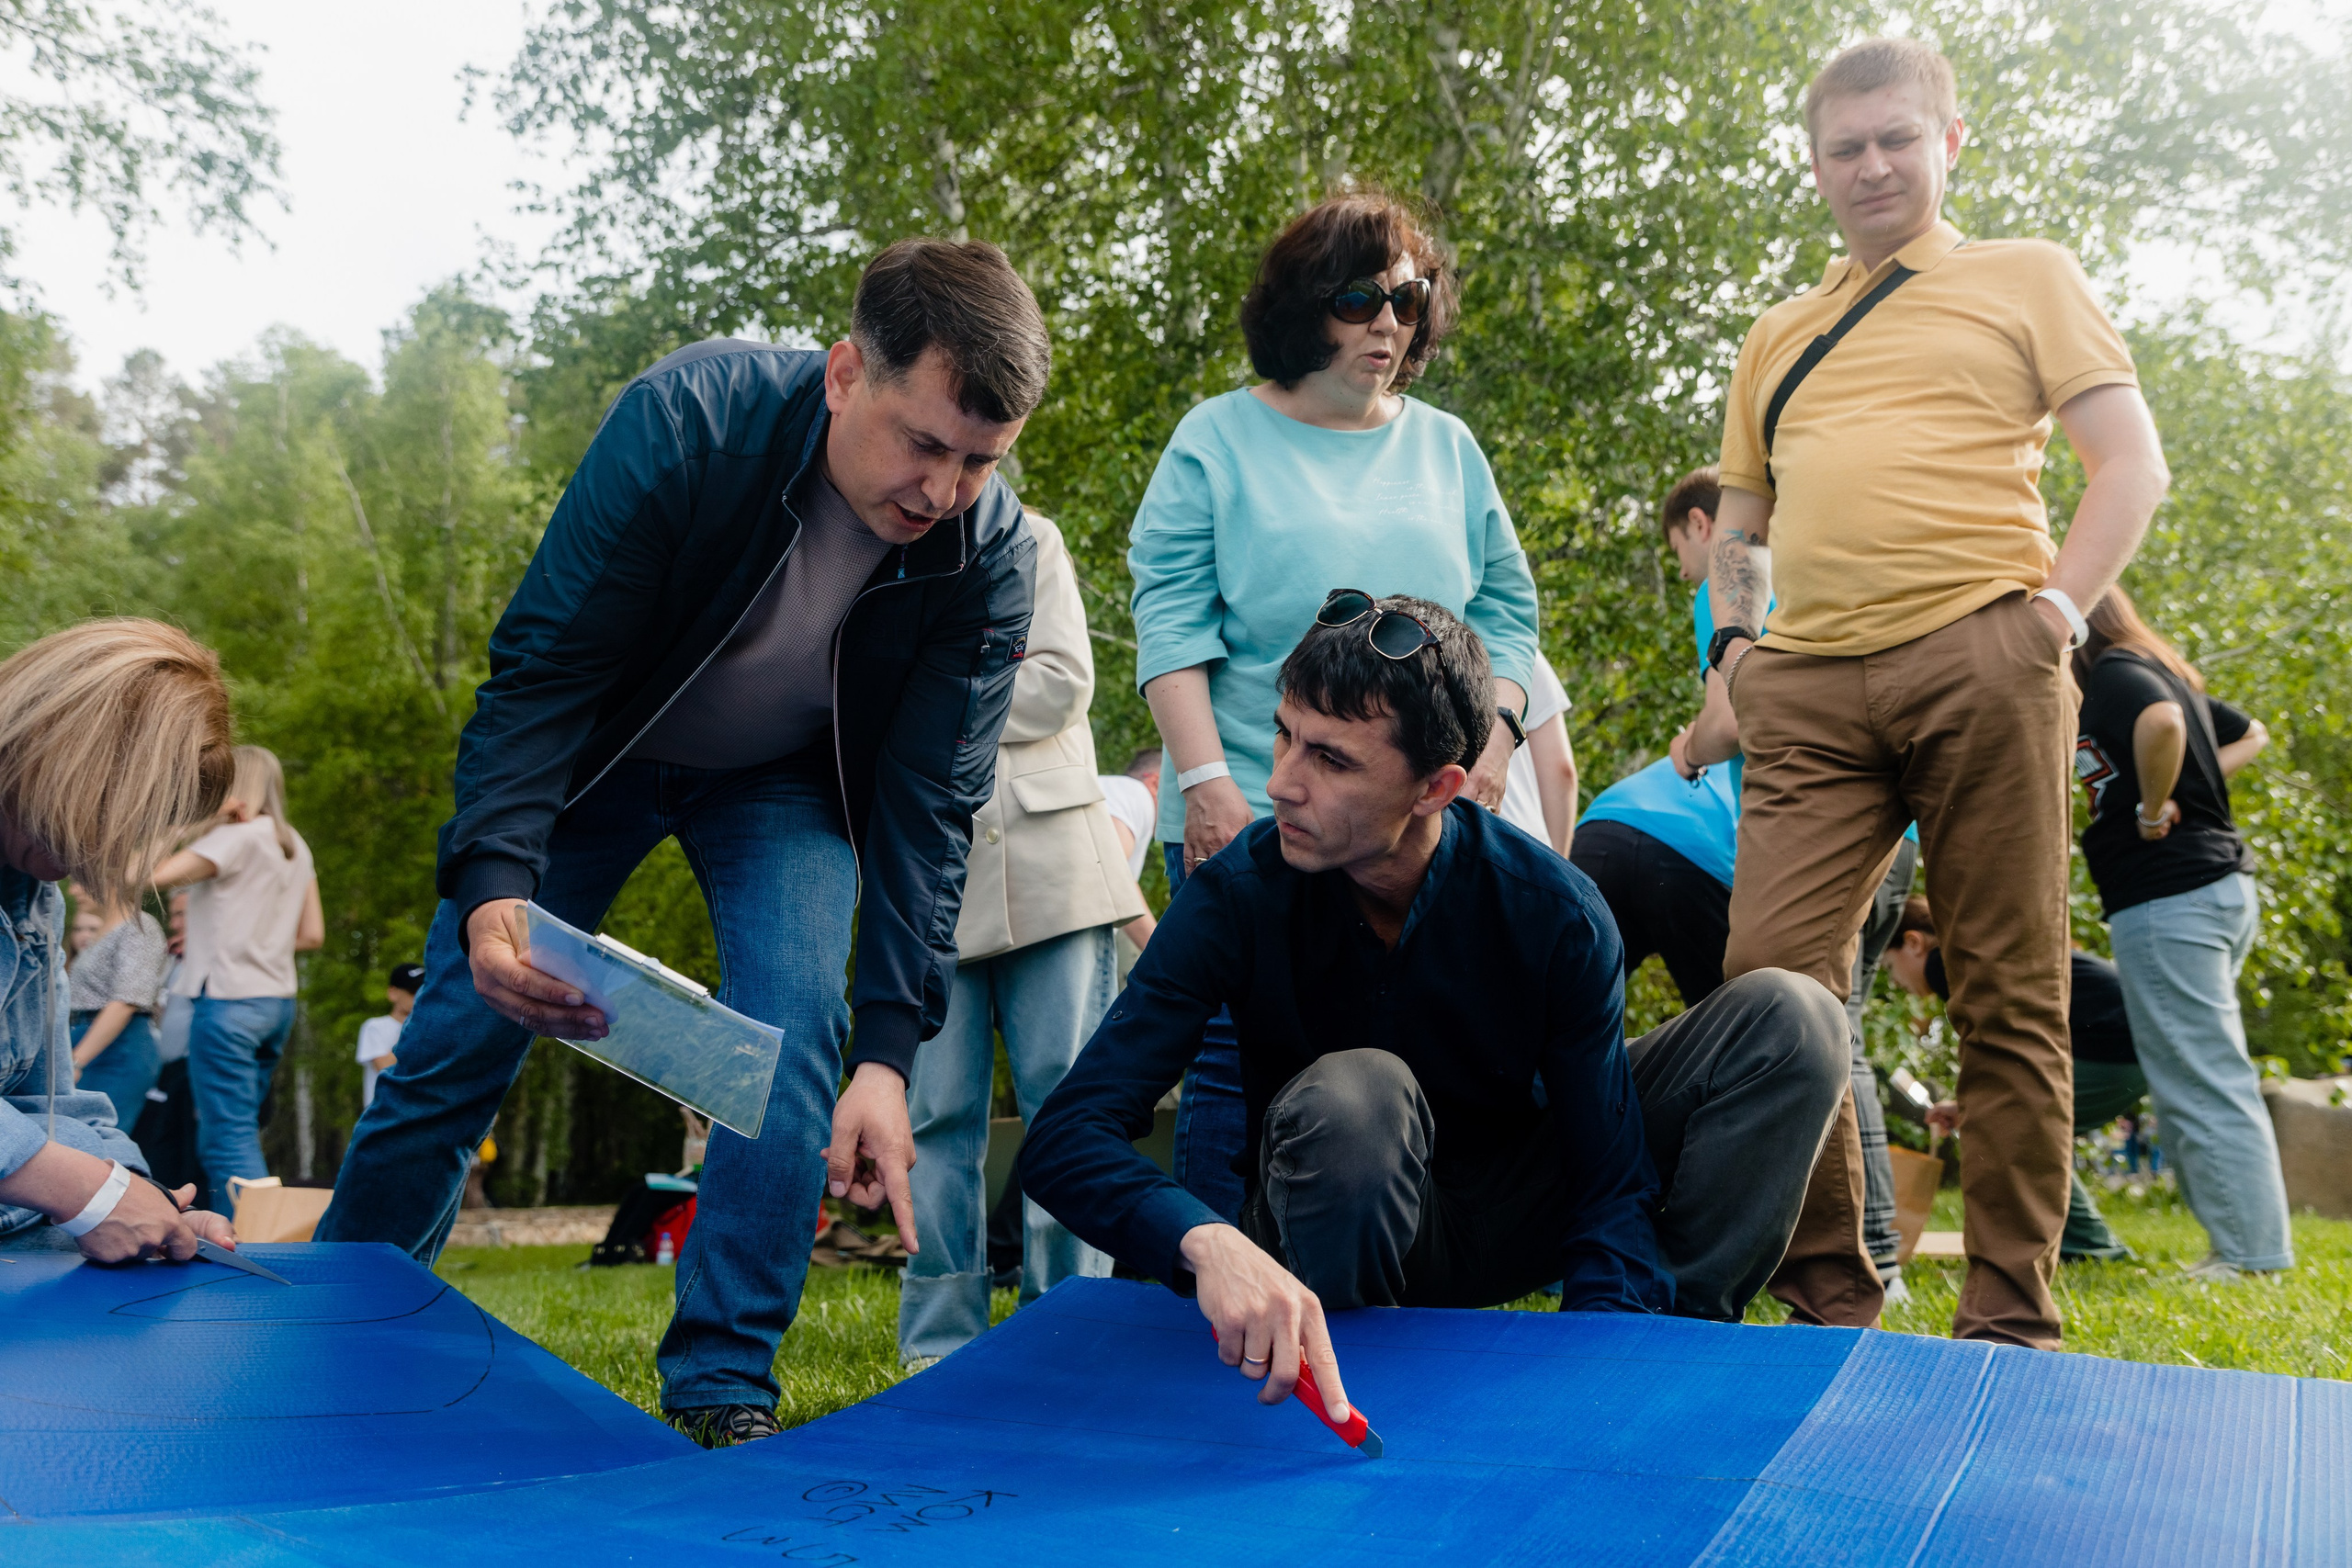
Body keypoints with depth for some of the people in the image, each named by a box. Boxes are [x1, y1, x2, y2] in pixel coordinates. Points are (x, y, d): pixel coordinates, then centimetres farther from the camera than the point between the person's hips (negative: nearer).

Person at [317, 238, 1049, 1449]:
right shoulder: (685, 419, -34)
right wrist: (491, 882, -42)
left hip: (786, 781, 1)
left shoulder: (990, 554, -27)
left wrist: (888, 1050, -31)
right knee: (459, 1039, -1)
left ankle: (720, 1389, -4)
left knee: (795, 1029, -19)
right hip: (599, 748, -1)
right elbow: (541, 667, -28)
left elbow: (929, 803, -22)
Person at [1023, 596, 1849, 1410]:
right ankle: (1317, 1396, -16)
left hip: (1514, 1221, 2)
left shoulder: (1557, 915, -22)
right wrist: (1211, 1243, -53)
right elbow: (1065, 1133, -32)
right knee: (1354, 1095, -39)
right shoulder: (1237, 896, -24)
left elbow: (1613, 1185, -19)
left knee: (1791, 1018, -15)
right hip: (1330, 1225, -2)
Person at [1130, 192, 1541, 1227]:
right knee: (1239, 1068, -5)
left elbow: (1505, 609, 16)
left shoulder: (1446, 447, 17)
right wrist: (1205, 780, -12)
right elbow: (1170, 619, -1)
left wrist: (1492, 746, 0)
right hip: (1252, 815, -3)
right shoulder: (1221, 438, 6)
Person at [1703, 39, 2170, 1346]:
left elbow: (2132, 463, 7)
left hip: (1979, 659, -3)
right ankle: (1831, 1301, 5)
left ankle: (2012, 1320, 7)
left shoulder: (2026, 277, 15)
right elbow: (1742, 521, 31)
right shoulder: (1779, 338, 25)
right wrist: (1736, 638, 13)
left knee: (2011, 998, -2)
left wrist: (2061, 605, -7)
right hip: (1809, 693, 4)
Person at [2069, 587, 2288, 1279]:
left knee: (2200, 1083, -5)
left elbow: (2161, 722, -32)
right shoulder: (2160, 672, 19)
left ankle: (2254, 1254, -1)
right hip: (2220, 884, 10)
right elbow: (2251, 734, 30)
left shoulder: (2114, 673, -9)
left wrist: (2152, 808, -17)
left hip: (2169, 897, -10)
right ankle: (2248, 1241, 17)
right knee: (2204, 1078, 14)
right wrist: (2193, 787, 16)